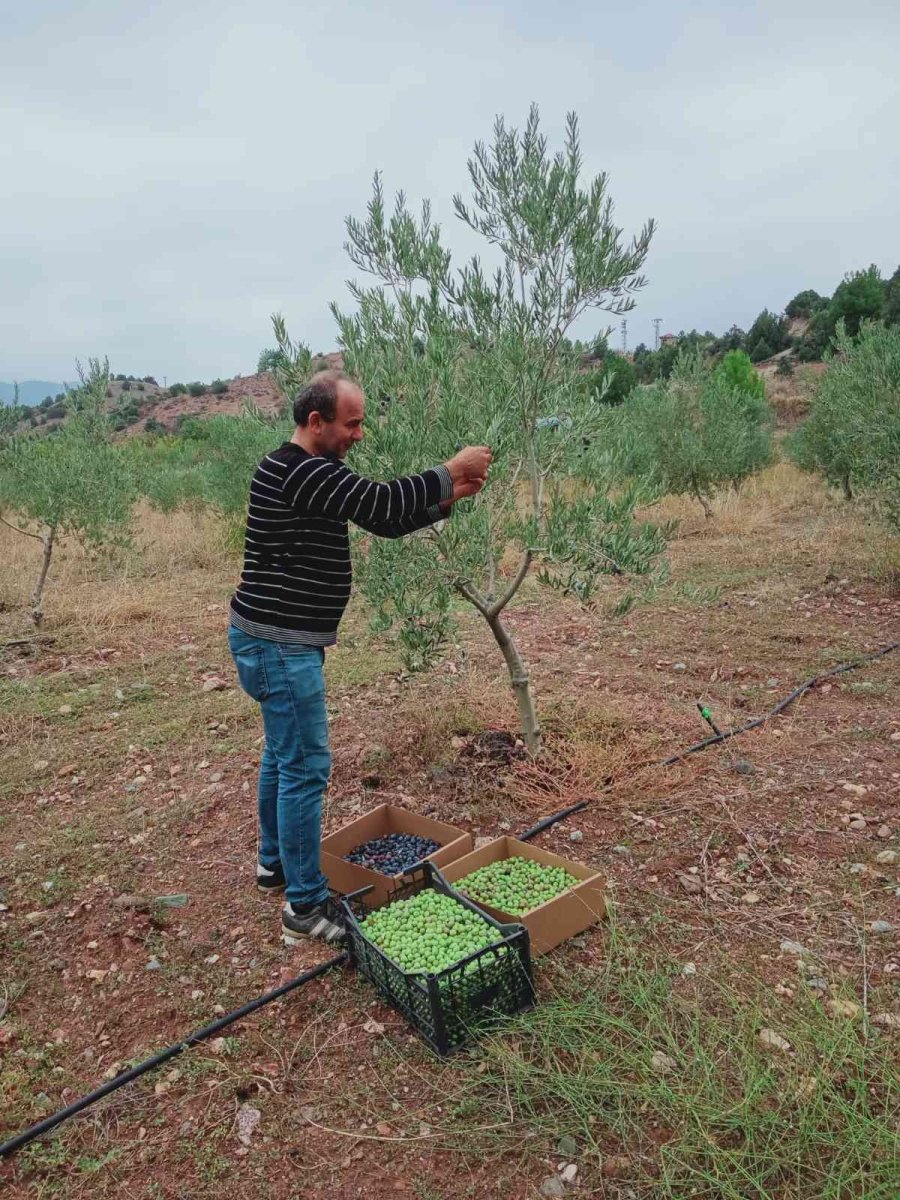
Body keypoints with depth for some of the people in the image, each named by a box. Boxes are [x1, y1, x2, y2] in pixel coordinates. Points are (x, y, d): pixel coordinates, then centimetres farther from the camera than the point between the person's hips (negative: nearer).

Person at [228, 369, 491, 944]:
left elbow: (386, 522, 11)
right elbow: (381, 502, -27)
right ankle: (306, 905, 7)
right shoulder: (299, 471, -20)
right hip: (279, 644, -11)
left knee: (283, 754, 21)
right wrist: (450, 470, -15)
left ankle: (275, 863, 39)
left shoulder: (315, 472, 12)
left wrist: (452, 494, 1)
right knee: (306, 766, -4)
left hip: (279, 640, 11)